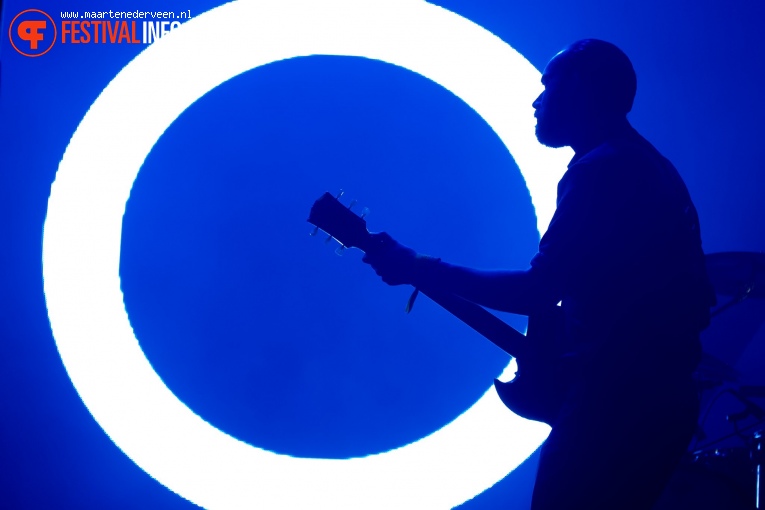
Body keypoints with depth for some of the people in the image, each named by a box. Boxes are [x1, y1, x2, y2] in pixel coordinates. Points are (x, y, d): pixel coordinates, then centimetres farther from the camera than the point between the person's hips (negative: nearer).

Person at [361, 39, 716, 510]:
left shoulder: (601, 170, -14)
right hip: (666, 400, 10)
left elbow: (537, 292, -20)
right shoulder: (653, 167, 16)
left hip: (615, 404, -10)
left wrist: (415, 268, -13)